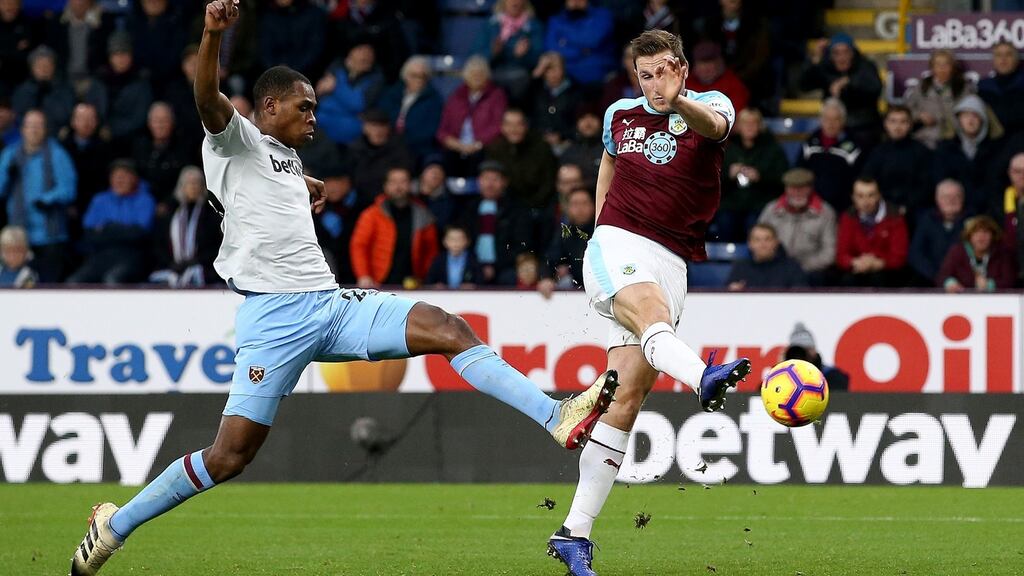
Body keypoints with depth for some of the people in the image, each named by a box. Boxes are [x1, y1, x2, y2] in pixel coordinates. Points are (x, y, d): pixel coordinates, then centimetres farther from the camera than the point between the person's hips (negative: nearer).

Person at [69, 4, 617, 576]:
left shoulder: (287, 157, 24)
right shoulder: (239, 139, 0)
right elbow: (209, 98, -24)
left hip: (331, 304, 8)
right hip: (276, 315, -8)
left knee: (449, 329, -11)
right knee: (230, 456, -10)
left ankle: (558, 418, -20)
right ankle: (116, 525, 6)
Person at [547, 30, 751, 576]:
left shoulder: (709, 105, 2)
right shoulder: (620, 115, 11)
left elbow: (714, 125, -25)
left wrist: (680, 103, -47)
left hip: (670, 260, 0)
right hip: (616, 245, 0)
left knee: (627, 394, -6)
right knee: (649, 307, -36)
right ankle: (702, 377, -70)